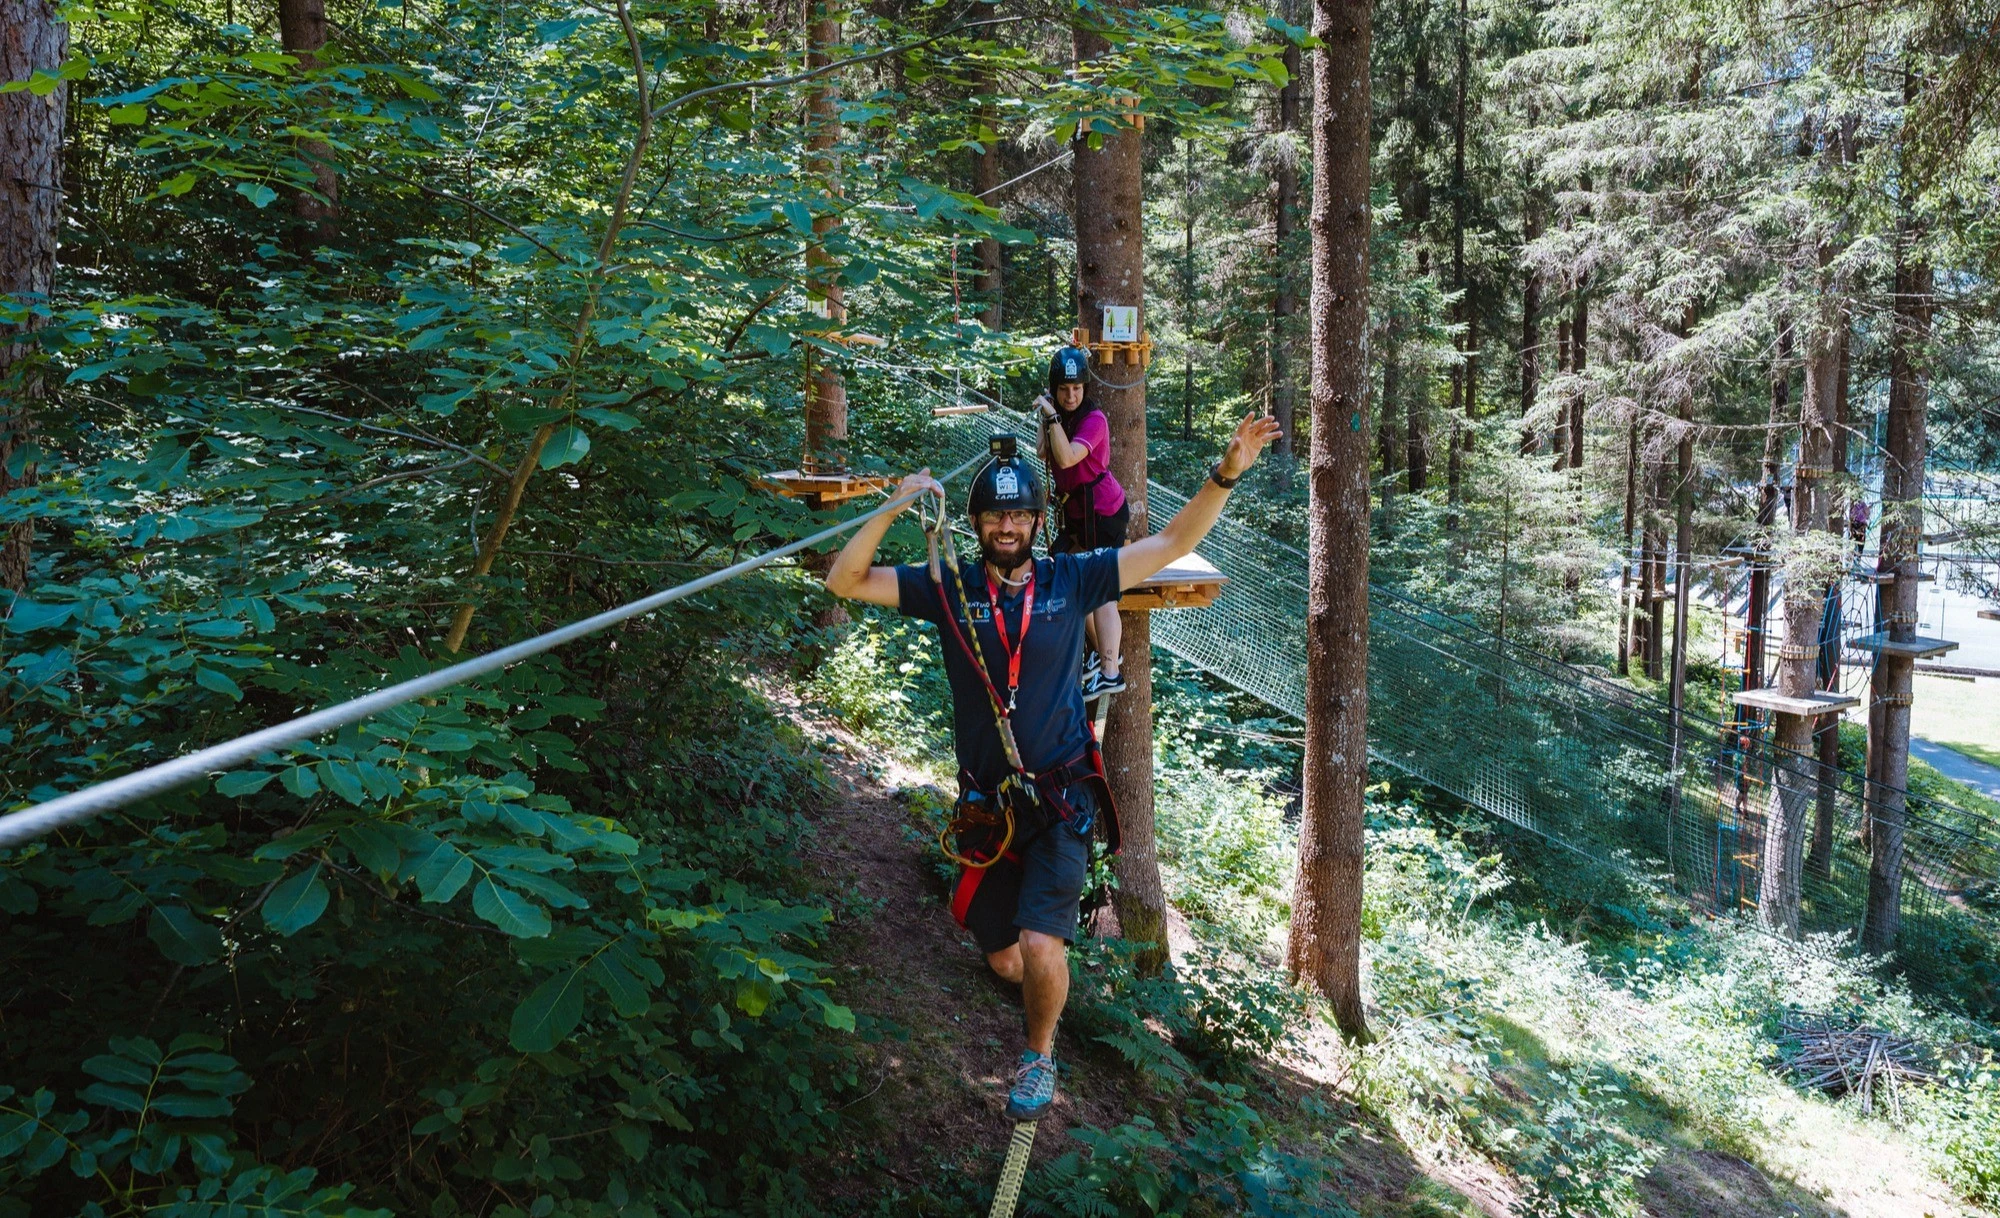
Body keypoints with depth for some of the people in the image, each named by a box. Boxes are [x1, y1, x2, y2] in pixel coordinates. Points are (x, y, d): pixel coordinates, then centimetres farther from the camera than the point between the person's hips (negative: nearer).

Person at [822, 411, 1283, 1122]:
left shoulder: (1070, 580, -3)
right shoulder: (948, 588, -2)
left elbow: (1172, 543, -3)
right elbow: (844, 581, -7)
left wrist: (1224, 475, -15)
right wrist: (894, 510, -20)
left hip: (1062, 801, -1)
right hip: (987, 806, 2)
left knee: (1040, 948, -17)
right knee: (1005, 962, 11)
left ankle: (1040, 1053, 13)